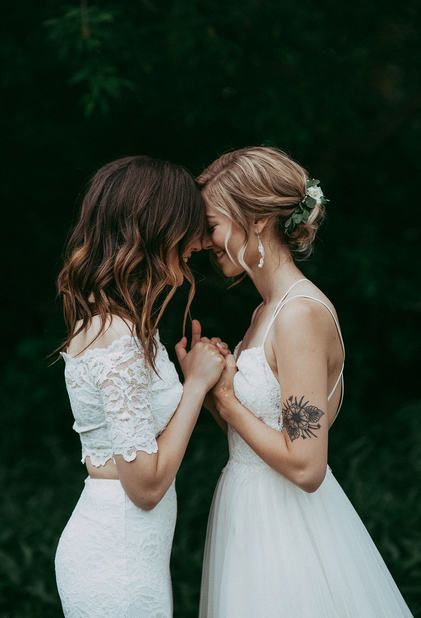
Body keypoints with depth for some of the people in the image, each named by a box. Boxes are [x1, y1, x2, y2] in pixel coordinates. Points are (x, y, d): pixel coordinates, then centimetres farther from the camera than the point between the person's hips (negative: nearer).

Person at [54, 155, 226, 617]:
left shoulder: (102, 318, 5)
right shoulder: (119, 340, -23)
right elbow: (146, 483, -21)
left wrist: (192, 377, 1)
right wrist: (197, 383, -13)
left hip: (119, 548, 9)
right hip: (119, 559, -9)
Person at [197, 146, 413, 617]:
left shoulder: (301, 314, -20)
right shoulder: (270, 310, 8)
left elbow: (306, 466, -24)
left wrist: (224, 399, -14)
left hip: (286, 530, -9)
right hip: (254, 512, 9)